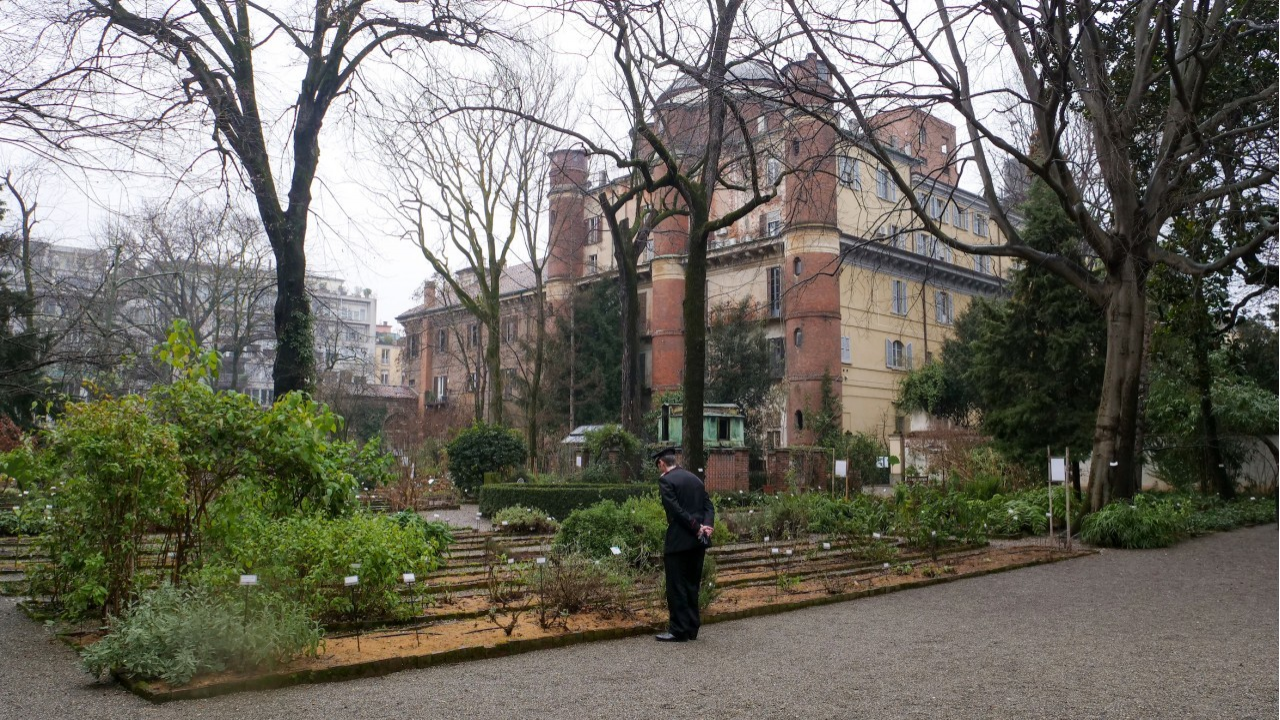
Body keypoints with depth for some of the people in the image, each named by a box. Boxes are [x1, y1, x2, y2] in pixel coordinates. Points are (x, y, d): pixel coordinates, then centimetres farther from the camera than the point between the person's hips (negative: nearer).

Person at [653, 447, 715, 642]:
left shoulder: (666, 480, -8)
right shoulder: (695, 478, 14)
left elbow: (676, 509, -17)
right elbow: (708, 505, 6)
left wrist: (697, 528, -14)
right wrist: (706, 526, -7)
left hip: (678, 541, -7)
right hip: (698, 541, 7)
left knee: (676, 587, 0)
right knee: (692, 585, 14)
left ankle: (678, 630, 2)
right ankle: (692, 628, 19)